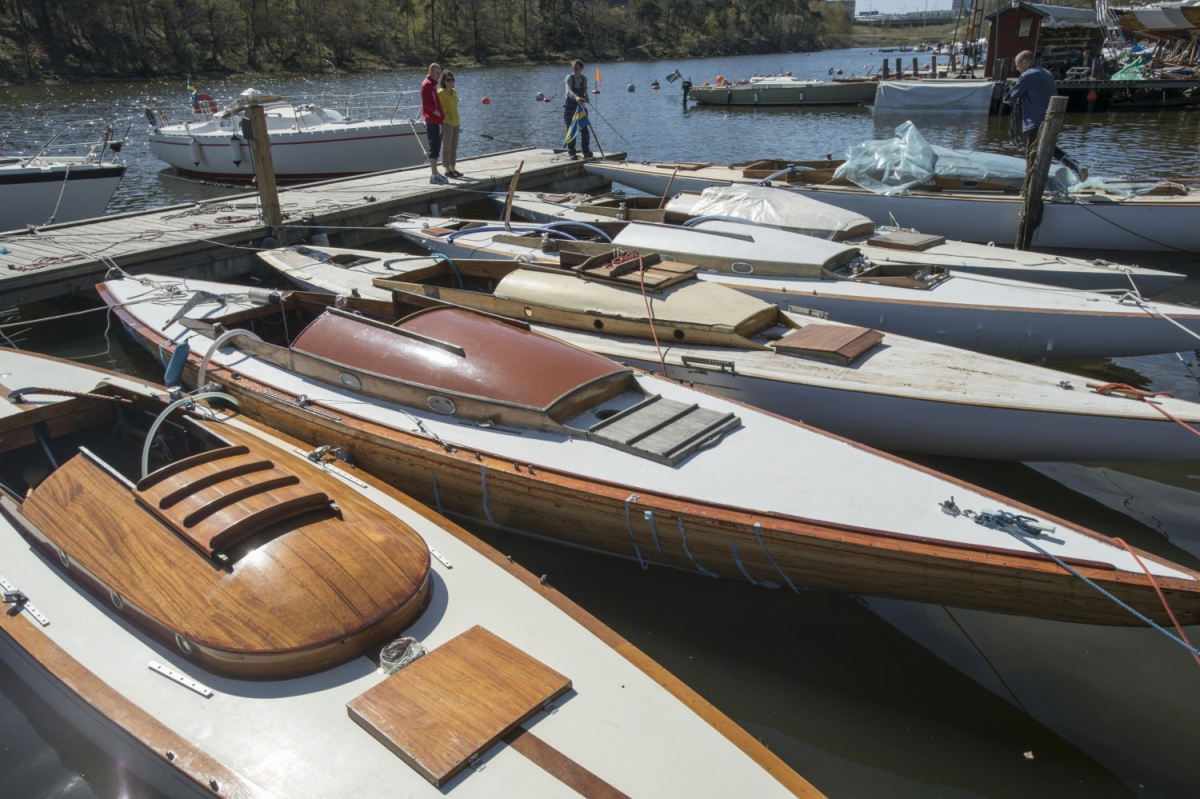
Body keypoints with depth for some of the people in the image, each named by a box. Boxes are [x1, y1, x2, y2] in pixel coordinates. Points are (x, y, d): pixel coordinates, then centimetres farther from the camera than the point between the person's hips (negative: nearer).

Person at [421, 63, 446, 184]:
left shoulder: (432, 84, 19)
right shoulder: (427, 84, -11)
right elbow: (427, 103, -20)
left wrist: (441, 114, 14)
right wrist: (438, 113, -14)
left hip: (435, 121, 10)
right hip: (432, 121, -10)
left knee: (435, 147, 12)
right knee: (434, 148, -11)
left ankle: (434, 173, 16)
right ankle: (434, 175, -12)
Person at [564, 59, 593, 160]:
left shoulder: (584, 78, 4)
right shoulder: (569, 78, -12)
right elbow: (569, 91, -29)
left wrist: (586, 97, -10)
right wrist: (576, 97, -48)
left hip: (580, 106, 4)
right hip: (570, 107, -4)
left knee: (584, 130, 1)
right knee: (571, 131, -2)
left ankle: (586, 151, 12)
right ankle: (571, 153, 4)